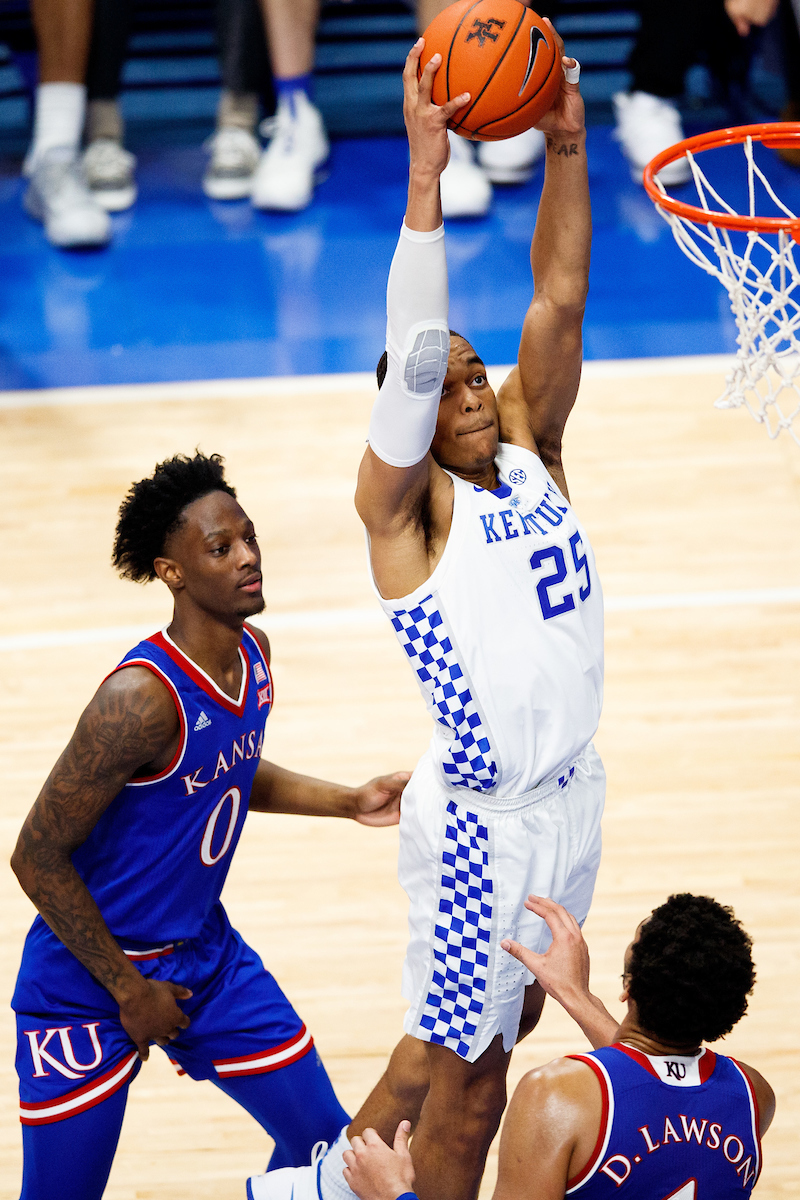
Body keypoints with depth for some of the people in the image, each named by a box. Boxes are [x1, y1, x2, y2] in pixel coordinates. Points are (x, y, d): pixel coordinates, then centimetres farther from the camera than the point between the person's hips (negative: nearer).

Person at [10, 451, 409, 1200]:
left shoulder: (253, 654, -3)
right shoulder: (142, 698, -29)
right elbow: (37, 858, -23)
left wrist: (347, 802, 7)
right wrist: (130, 991, -17)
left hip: (206, 955, 8)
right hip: (90, 983, -8)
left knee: (322, 1139, 8)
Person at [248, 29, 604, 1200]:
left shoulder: (530, 451, 4)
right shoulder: (404, 504, -13)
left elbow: (557, 308, -4)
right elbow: (412, 347, -27)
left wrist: (566, 149, -14)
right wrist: (425, 174, -35)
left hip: (569, 796, 7)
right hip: (483, 819, -7)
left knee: (496, 1022, 20)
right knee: (472, 1076, 5)